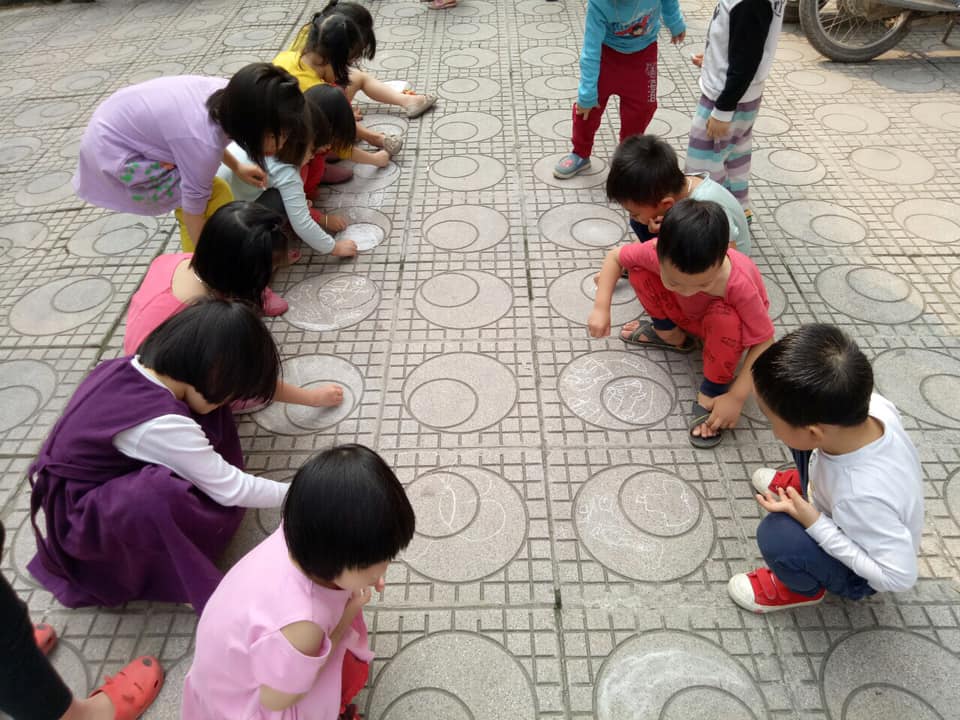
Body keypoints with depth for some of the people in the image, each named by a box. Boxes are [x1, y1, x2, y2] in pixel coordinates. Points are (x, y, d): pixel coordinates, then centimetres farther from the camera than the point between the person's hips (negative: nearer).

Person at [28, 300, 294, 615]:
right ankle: (195, 583, -13)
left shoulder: (132, 367, -12)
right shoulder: (162, 423, -34)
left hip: (92, 480, 8)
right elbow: (231, 490, -24)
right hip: (82, 519, -7)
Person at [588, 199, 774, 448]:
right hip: (687, 314, 4)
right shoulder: (658, 252, -34)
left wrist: (736, 396, -35)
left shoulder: (739, 284, -42)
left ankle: (712, 391, -13)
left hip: (723, 323, -4)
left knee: (724, 318, -39)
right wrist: (601, 308, -24)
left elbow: (765, 341, -32)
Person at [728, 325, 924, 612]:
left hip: (862, 571, -6)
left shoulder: (863, 496, -45)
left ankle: (803, 588, 2)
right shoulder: (873, 406, -29)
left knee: (777, 534, -35)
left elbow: (899, 577, -31)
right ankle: (809, 487, 28)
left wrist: (814, 524, -33)